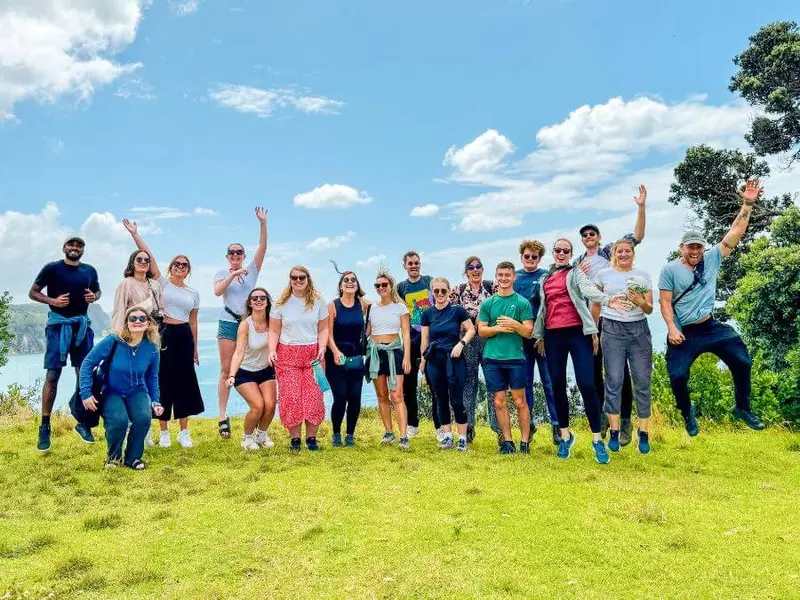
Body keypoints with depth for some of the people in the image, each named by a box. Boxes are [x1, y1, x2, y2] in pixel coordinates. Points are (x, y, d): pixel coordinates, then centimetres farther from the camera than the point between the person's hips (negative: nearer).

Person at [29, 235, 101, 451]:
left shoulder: (90, 271, 8)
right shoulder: (51, 269, -2)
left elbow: (98, 290, 23)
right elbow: (33, 292, 2)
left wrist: (94, 297, 0)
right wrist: (52, 300, -15)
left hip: (82, 325, 4)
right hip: (58, 325, -4)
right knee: (52, 375, -6)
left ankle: (83, 422, 17)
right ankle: (44, 427, 2)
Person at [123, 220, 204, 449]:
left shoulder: (193, 293, 12)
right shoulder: (162, 283, 3)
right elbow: (149, 257, -5)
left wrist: (195, 348, 14)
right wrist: (135, 234, -10)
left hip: (184, 337, 3)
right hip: (164, 334, -3)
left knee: (185, 383, 4)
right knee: (163, 382, 1)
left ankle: (184, 432, 14)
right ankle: (164, 432, 12)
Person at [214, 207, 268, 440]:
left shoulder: (252, 269, 9)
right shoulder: (222, 272, 6)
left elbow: (262, 247, -1)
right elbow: (217, 291, -12)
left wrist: (263, 223, -10)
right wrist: (232, 275, -20)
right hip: (228, 324, -1)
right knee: (226, 370, -2)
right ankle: (223, 416, 0)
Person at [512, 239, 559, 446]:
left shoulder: (546, 276, 0)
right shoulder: (514, 277, 8)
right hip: (521, 337, 3)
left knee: (549, 381, -1)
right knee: (525, 382, 9)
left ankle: (556, 424, 7)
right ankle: (528, 423, 20)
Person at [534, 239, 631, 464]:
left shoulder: (576, 273, 6)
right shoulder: (545, 279, 18)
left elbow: (588, 289, -14)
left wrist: (607, 300, -35)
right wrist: (539, 335, 19)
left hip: (577, 333, -4)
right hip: (553, 336, 4)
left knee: (586, 384, -11)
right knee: (558, 386, 7)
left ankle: (597, 440, -3)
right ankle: (565, 436, 21)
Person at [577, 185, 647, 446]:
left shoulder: (609, 251, 5)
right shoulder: (578, 262, 17)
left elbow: (637, 236, -6)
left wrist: (641, 207, -16)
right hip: (590, 321, 5)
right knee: (593, 370, 7)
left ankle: (625, 421, 3)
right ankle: (602, 415, 20)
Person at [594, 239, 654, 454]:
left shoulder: (643, 275, 8)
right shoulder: (604, 274, 7)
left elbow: (650, 309, 4)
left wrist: (642, 303, -17)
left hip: (639, 330, 1)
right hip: (612, 330, -1)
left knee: (642, 382, 0)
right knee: (614, 382, -2)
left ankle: (644, 434, 8)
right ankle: (614, 432, 5)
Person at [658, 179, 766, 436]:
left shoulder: (711, 259, 0)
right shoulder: (670, 270, -7)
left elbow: (735, 233, -5)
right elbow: (665, 302, -8)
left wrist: (748, 204, -13)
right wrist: (672, 328, -18)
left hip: (711, 327, 3)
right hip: (683, 332, -3)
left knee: (742, 362, 2)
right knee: (677, 376, -8)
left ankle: (742, 409, 23)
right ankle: (688, 412, 22)